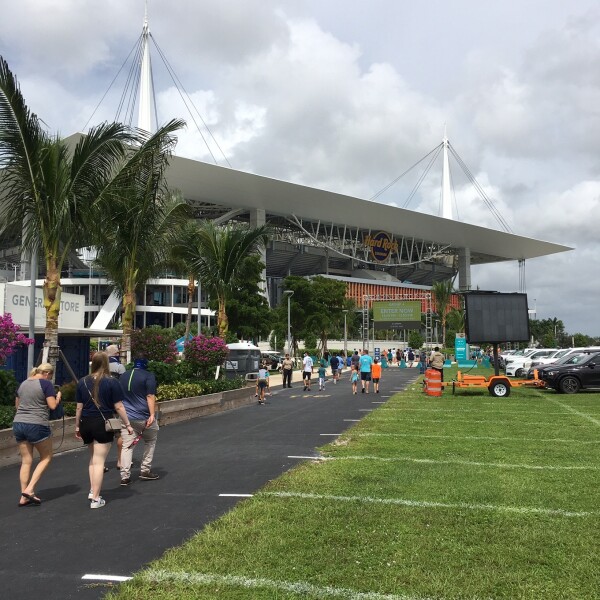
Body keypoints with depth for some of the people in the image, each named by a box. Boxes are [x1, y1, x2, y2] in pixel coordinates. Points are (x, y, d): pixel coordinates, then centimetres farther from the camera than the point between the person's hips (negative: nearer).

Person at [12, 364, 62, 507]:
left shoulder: (23, 384, 13)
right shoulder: (46, 384, -7)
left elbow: (17, 405, 22)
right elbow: (53, 406, -11)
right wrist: (58, 397, 8)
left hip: (18, 424, 7)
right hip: (37, 425, -7)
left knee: (26, 461, 11)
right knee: (46, 457, 11)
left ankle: (24, 497, 11)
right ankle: (29, 489, 0)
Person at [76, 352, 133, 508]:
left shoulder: (83, 382, 4)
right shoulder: (111, 382, -7)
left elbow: (79, 407, 7)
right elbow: (118, 407, -7)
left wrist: (77, 426, 17)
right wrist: (127, 424, 2)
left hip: (86, 423, 4)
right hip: (103, 424, -4)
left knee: (93, 458, 23)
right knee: (99, 461, 1)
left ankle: (92, 491, 17)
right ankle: (95, 498, 5)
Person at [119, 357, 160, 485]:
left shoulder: (123, 376, 14)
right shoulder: (149, 376, -4)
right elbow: (150, 396, -14)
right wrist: (152, 415, -18)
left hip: (126, 417, 4)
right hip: (144, 417, -4)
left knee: (127, 446, 4)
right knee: (150, 441, 17)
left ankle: (125, 476, -4)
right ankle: (145, 471, 16)